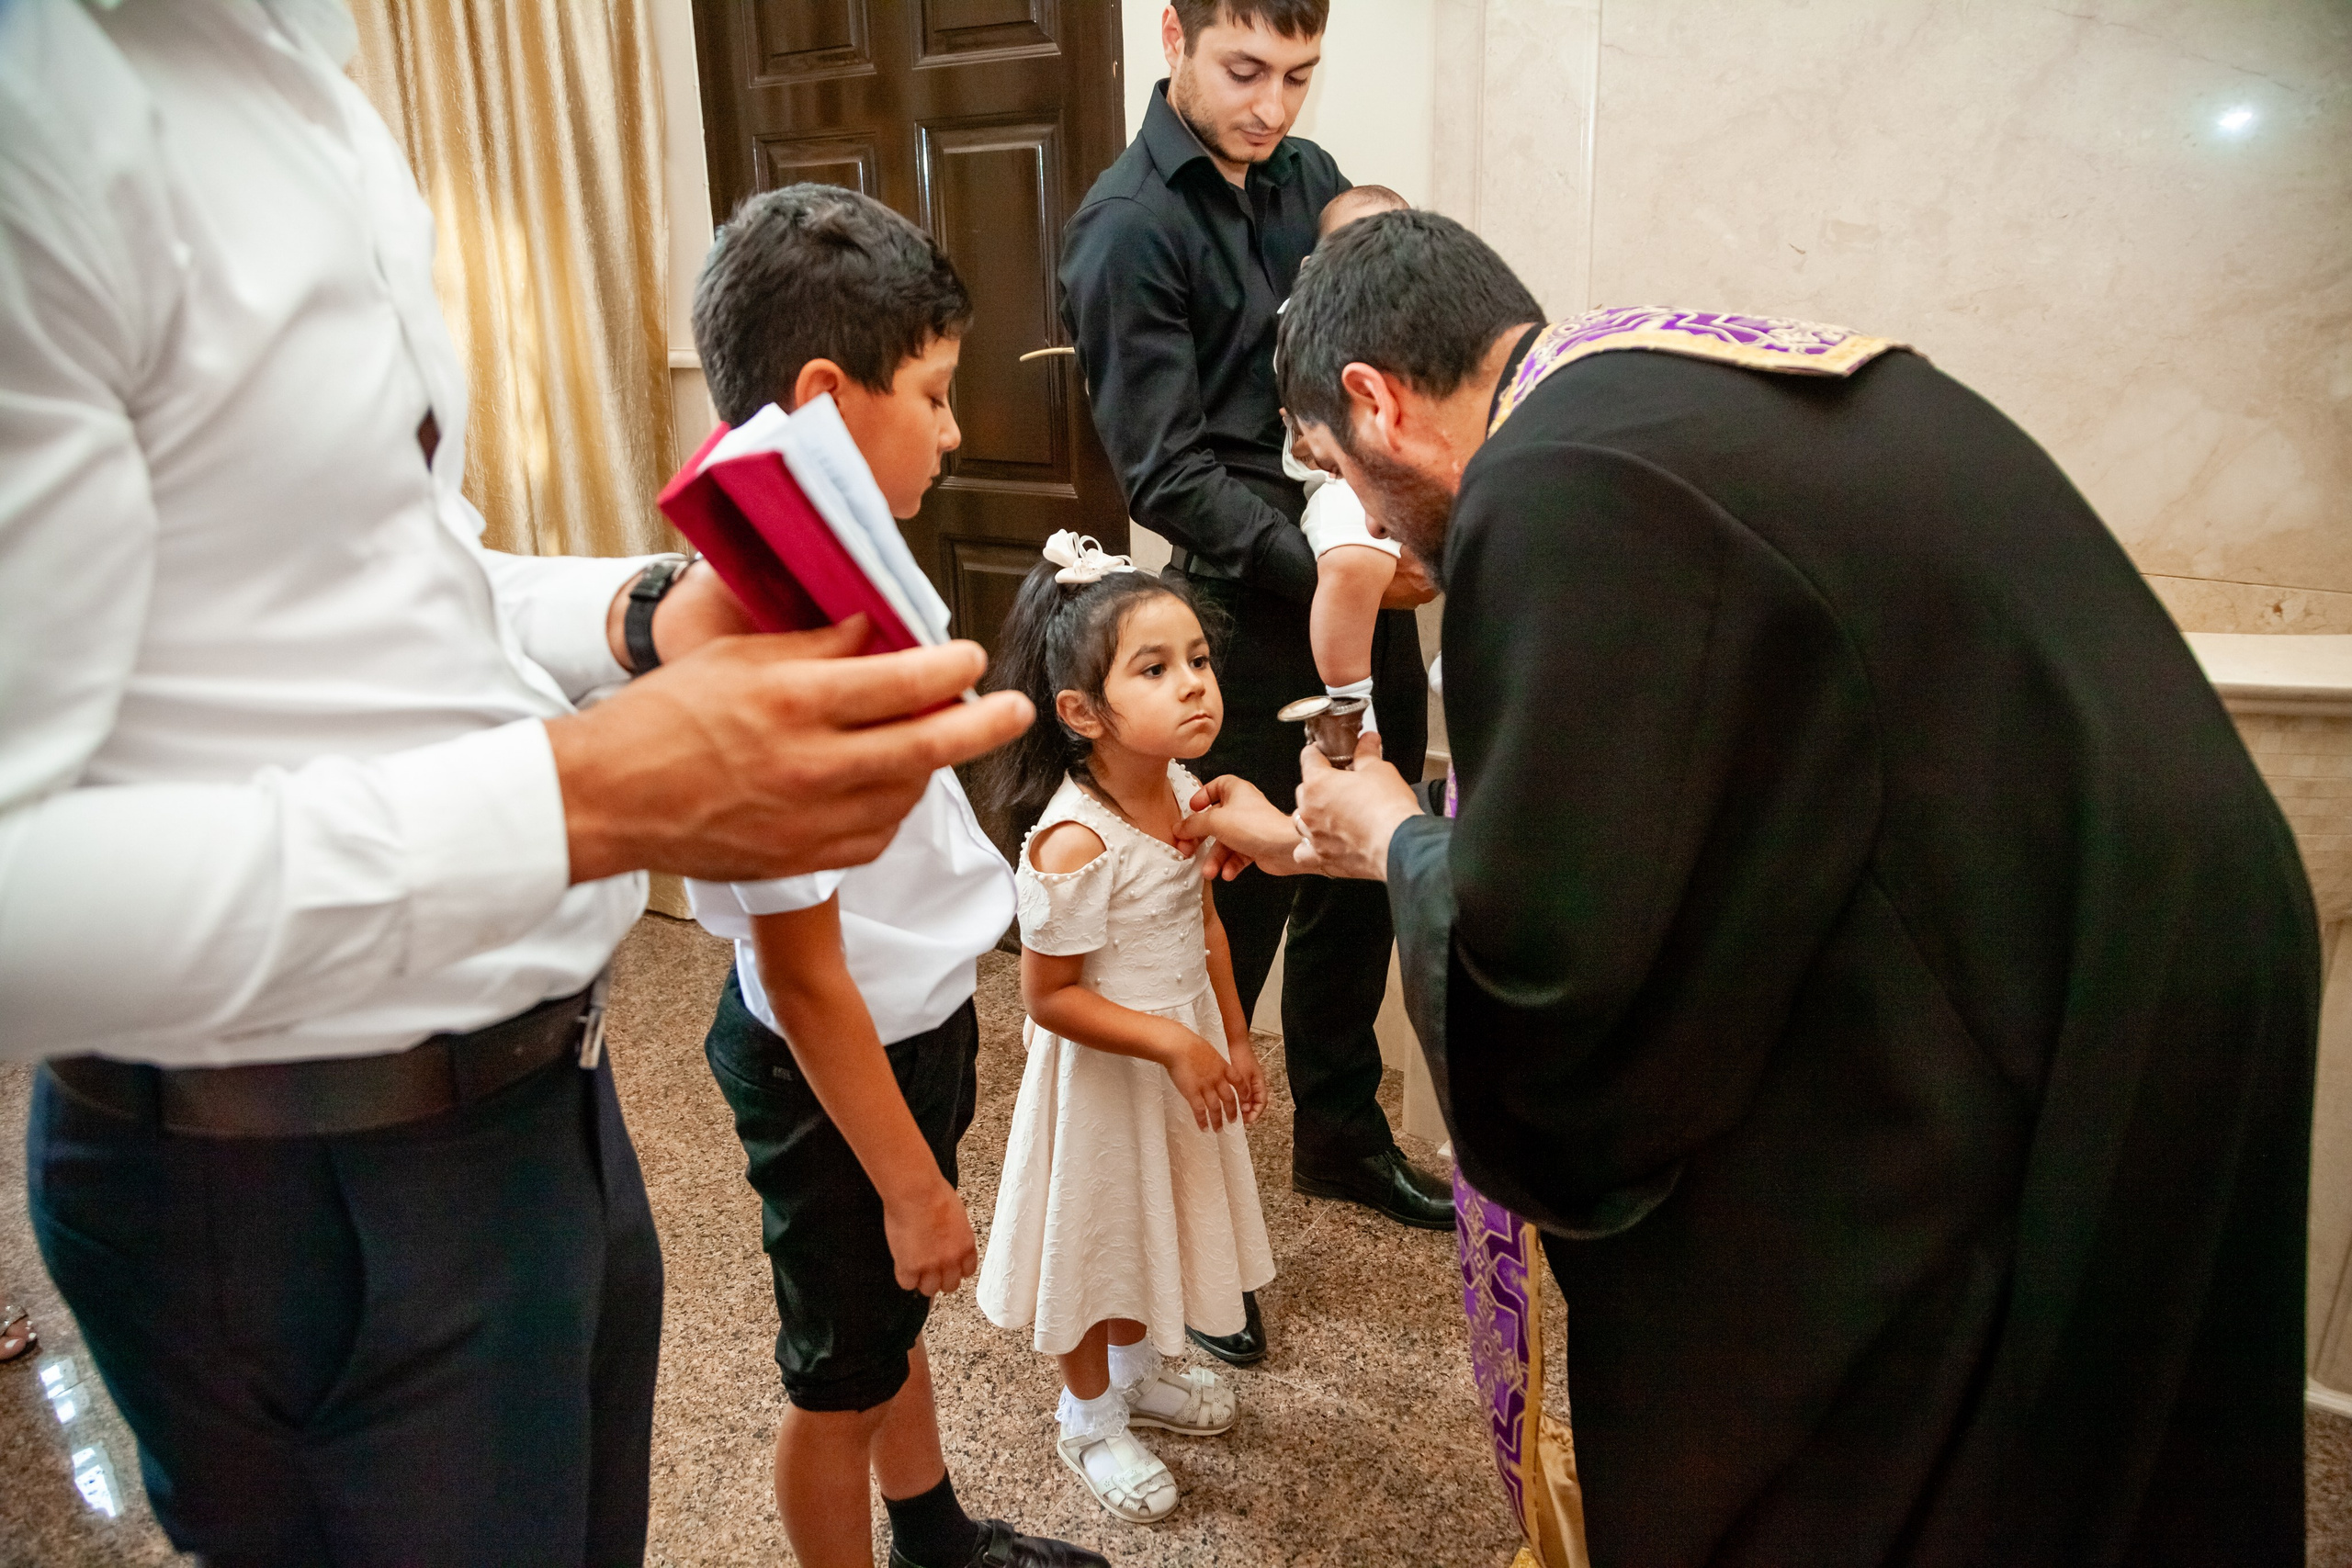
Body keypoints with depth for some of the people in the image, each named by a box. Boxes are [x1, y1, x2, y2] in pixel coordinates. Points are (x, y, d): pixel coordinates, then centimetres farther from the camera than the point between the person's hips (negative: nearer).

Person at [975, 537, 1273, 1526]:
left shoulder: (1186, 792, -7)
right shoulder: (1073, 843, -31)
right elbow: (1049, 997, -25)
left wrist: (1232, 1037, 9)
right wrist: (1173, 1043, -26)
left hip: (1185, 1052, 7)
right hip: (1104, 1072, -7)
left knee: (1156, 1220, 26)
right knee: (1097, 1232, 14)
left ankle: (1138, 1370, 53)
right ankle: (1090, 1417, 40)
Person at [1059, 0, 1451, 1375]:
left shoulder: (1311, 177, 11)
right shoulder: (1129, 228, -10)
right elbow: (1170, 475, -16)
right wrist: (1326, 563, -26)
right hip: (1256, 618, -7)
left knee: (1361, 885, 16)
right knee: (1240, 911, 0)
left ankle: (1343, 1134, 37)